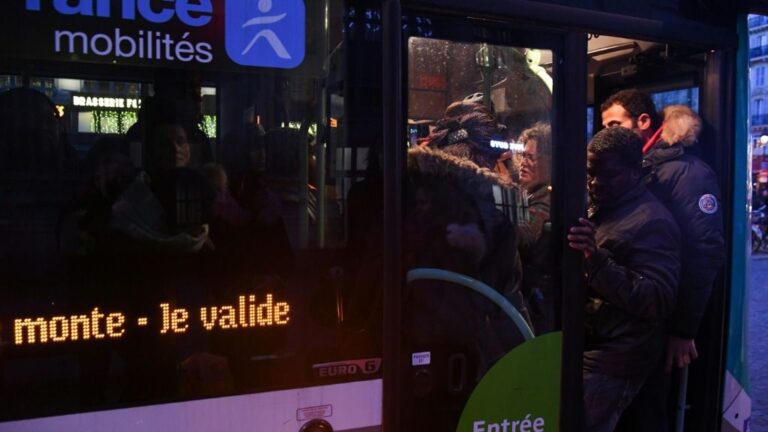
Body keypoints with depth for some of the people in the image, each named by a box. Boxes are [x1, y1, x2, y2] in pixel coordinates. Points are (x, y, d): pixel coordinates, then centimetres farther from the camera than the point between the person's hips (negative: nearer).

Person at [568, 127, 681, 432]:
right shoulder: (598, 209, 12)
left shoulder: (652, 222, -15)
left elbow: (658, 302, -23)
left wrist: (598, 260, -35)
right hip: (588, 349, 8)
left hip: (613, 361, -8)